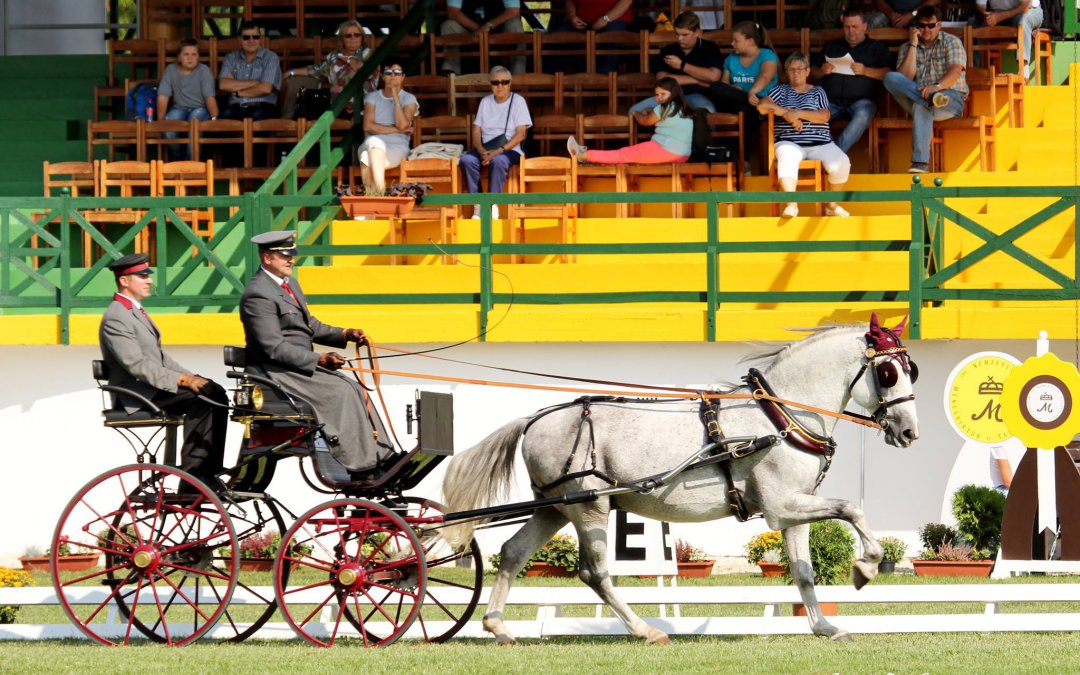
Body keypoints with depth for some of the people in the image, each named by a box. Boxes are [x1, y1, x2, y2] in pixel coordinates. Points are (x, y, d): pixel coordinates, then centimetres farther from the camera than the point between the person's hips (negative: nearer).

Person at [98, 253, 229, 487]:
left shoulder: (134, 311, 20)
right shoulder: (116, 318, -14)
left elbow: (159, 356, 21)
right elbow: (137, 366, -22)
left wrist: (189, 375, 5)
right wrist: (182, 380, -22)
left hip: (151, 386, 10)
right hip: (136, 396, -10)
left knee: (215, 393, -6)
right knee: (200, 399, -23)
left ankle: (208, 472, -9)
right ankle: (192, 474, -18)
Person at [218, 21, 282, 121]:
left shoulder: (271, 58, 7)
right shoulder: (231, 58, 16)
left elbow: (266, 89, -5)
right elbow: (223, 85, 0)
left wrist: (238, 92, 3)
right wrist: (254, 83, -3)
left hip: (262, 106, -2)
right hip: (236, 108, 2)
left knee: (258, 116, -39)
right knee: (226, 115, -35)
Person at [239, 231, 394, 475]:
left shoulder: (289, 284, 15)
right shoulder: (258, 294, -18)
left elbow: (310, 326, 22)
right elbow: (275, 349, -22)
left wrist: (345, 334, 6)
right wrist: (319, 360, -24)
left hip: (299, 365, 10)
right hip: (276, 372, -10)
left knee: (353, 388, -2)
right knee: (341, 392, -18)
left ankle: (378, 457, -5)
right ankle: (360, 467, -16)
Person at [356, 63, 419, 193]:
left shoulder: (409, 99, 10)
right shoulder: (372, 97, 14)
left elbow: (402, 125, -7)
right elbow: (368, 126, -1)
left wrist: (396, 97, -6)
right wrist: (397, 129, -7)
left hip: (397, 148, -2)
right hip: (371, 146, 2)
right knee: (374, 141, -38)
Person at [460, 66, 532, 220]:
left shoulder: (518, 102, 3)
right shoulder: (485, 102, 16)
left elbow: (520, 135, -6)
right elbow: (476, 131, 10)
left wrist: (499, 151, -18)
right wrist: (482, 151, -12)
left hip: (510, 149, -4)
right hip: (485, 148, 4)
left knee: (499, 160, -39)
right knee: (466, 159, -28)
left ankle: (493, 205, -32)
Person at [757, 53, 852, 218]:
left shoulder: (817, 92, 19)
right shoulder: (782, 91, 20)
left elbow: (825, 116, 1)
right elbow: (762, 106, 3)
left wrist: (798, 114, -11)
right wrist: (787, 113, -6)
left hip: (820, 143, 1)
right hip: (790, 142, -1)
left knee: (842, 163, -26)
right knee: (787, 158, -39)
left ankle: (832, 204, -8)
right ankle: (791, 204, -50)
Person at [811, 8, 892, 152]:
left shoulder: (876, 47, 18)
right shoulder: (832, 47, 29)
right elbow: (813, 73, 27)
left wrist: (866, 71, -10)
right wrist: (822, 71, 4)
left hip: (861, 100, -2)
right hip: (831, 101, 2)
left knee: (863, 116, -39)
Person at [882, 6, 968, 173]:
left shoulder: (952, 42, 7)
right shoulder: (907, 48, 15)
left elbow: (955, 70, -11)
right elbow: (905, 78, -2)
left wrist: (937, 86, -32)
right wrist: (913, 45, -4)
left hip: (952, 99, -4)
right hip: (916, 96, 4)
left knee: (921, 107, -39)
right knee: (890, 78, -23)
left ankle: (921, 163, -49)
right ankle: (931, 99, -42)